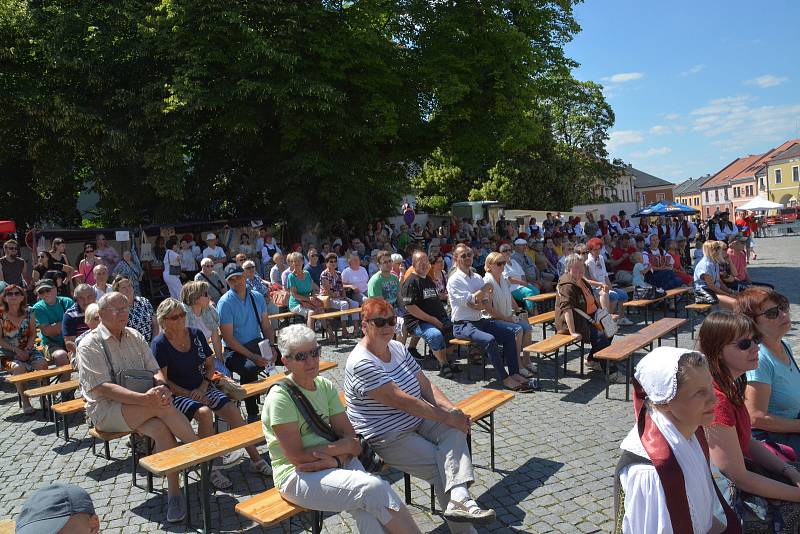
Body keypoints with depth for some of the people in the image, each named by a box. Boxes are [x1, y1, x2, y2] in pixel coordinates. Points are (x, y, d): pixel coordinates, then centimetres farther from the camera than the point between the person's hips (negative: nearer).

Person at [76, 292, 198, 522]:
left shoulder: (134, 336, 10)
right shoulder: (89, 345, -7)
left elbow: (154, 370, 10)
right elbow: (102, 388, -17)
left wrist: (162, 387, -16)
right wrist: (144, 399, -31)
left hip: (141, 404, 5)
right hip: (106, 410, -4)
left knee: (161, 429, -28)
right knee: (160, 406, -32)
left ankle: (174, 492, -22)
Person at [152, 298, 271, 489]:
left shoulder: (196, 334, 7)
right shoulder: (159, 344, -7)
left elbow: (210, 364, 13)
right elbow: (163, 381, -10)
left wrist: (202, 388, -3)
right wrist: (190, 395, -17)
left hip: (202, 388, 5)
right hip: (177, 395, -4)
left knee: (233, 411, -17)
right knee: (204, 412, -33)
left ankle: (255, 460, -8)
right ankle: (211, 469, -21)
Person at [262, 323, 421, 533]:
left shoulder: (325, 386, 8)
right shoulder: (280, 396, -12)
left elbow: (350, 435, 4)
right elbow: (297, 457, -15)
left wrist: (334, 458, -16)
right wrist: (343, 447, -9)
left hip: (339, 463, 5)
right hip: (297, 476, -5)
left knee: (365, 510, -26)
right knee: (374, 488, -26)